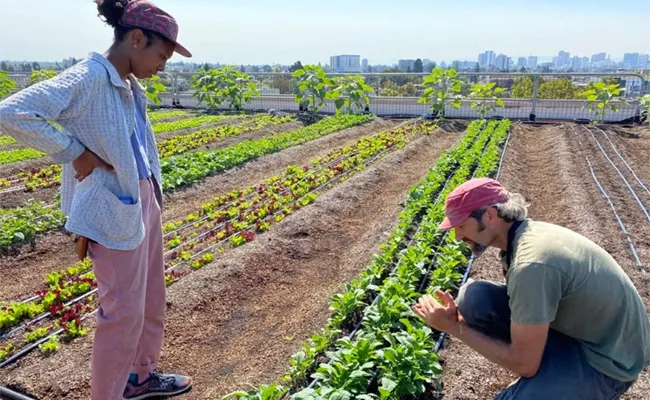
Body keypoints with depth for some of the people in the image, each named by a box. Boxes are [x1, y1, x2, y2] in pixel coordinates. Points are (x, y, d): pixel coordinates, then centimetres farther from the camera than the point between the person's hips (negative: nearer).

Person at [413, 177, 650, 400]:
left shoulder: (531, 263, -32)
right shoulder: (524, 233, -5)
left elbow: (524, 364, -25)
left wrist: (456, 328, -17)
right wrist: (460, 315, -7)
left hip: (607, 357, -8)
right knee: (474, 298, -8)